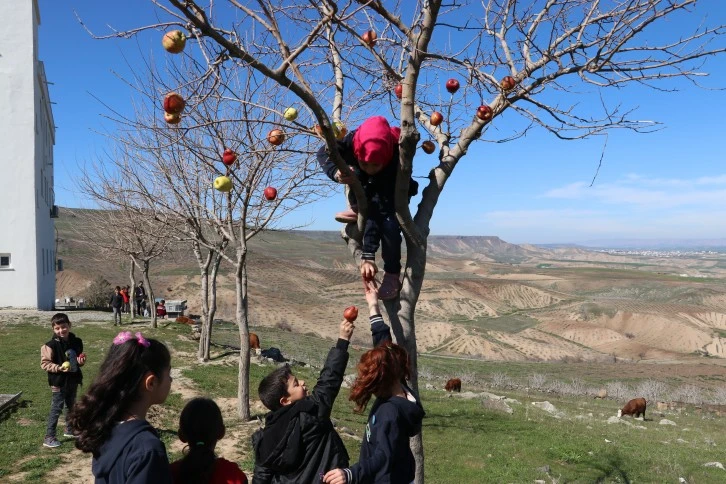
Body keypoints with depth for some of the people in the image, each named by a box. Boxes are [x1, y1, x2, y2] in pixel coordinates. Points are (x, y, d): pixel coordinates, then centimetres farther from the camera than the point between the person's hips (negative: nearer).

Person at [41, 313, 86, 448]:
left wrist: (81, 361, -7)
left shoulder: (77, 342, 0)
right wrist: (59, 368, -27)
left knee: (71, 407, 21)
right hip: (58, 382, -6)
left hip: (73, 380, 6)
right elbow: (44, 363, -14)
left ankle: (69, 430, 38)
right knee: (56, 409, -2)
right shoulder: (51, 345, -16)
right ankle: (49, 438, 6)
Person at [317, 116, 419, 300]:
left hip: (394, 194, -3)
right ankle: (358, 210, -1)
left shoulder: (397, 159, -43)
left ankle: (392, 273, -11)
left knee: (389, 224, -30)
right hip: (369, 190, 3)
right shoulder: (352, 141, -36)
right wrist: (335, 173, -43)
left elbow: (383, 209, -44)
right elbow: (324, 152, -19)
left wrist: (368, 255, -47)